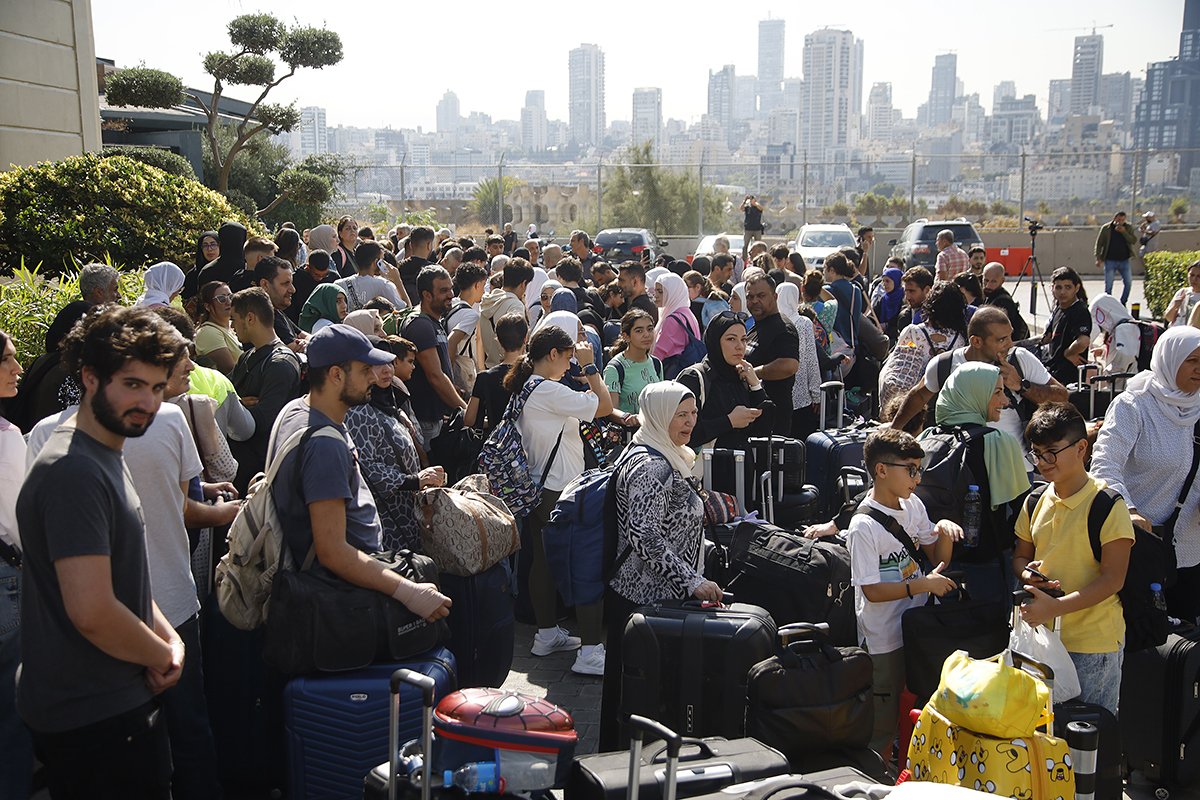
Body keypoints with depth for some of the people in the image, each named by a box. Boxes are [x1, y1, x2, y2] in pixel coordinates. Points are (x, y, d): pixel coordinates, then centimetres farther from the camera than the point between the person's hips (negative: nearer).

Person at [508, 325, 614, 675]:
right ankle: (590, 652, -7)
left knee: (544, 560, 18)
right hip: (561, 492, -10)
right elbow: (605, 406, -17)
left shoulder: (524, 389, 10)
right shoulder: (549, 391, -20)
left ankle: (547, 634, 29)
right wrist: (589, 365, -10)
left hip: (538, 488, 10)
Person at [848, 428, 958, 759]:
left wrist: (944, 530, -7)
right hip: (883, 641, -7)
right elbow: (872, 591, -20)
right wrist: (923, 584, -20)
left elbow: (938, 559, 12)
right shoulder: (864, 526, -20)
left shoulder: (913, 505, 3)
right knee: (882, 723, 4)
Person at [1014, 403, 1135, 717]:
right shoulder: (1037, 501, 7)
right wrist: (1027, 574, -7)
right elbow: (1020, 556, 18)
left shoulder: (1108, 505, -12)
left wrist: (1056, 607, -24)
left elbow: (1113, 579, -15)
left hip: (1093, 642, -5)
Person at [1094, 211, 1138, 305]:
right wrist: (1098, 258, -7)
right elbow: (1099, 244, 0)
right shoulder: (1106, 228, -1)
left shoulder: (1128, 228, 5)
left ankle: (1123, 302, 18)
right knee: (1108, 285, 0)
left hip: (1124, 260, 2)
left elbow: (1134, 241, -5)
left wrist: (1124, 232, -16)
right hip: (1110, 261, -2)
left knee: (1128, 283, 2)